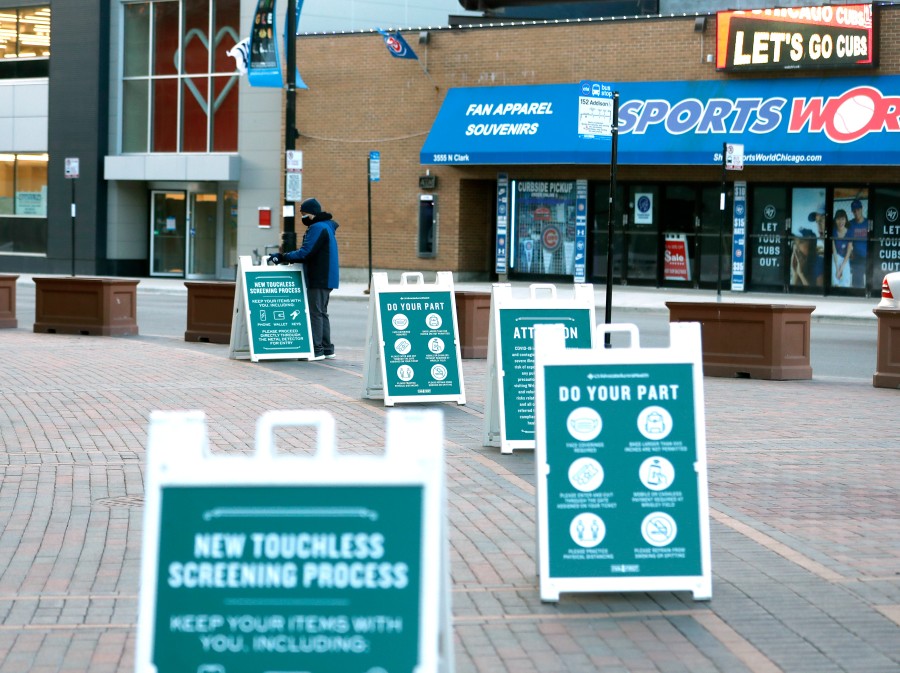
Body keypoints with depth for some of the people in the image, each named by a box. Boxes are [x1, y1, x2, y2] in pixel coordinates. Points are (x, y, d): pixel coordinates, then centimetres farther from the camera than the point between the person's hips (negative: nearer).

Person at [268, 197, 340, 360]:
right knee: (322, 312, 15)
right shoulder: (326, 227, 18)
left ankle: (317, 350, -7)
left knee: (315, 313, -7)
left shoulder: (317, 228, -15)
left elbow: (305, 253, -22)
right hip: (326, 278, 11)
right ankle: (327, 349, 17)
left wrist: (283, 257, -15)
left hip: (319, 279, -10)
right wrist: (286, 257, 8)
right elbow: (309, 251, 18)